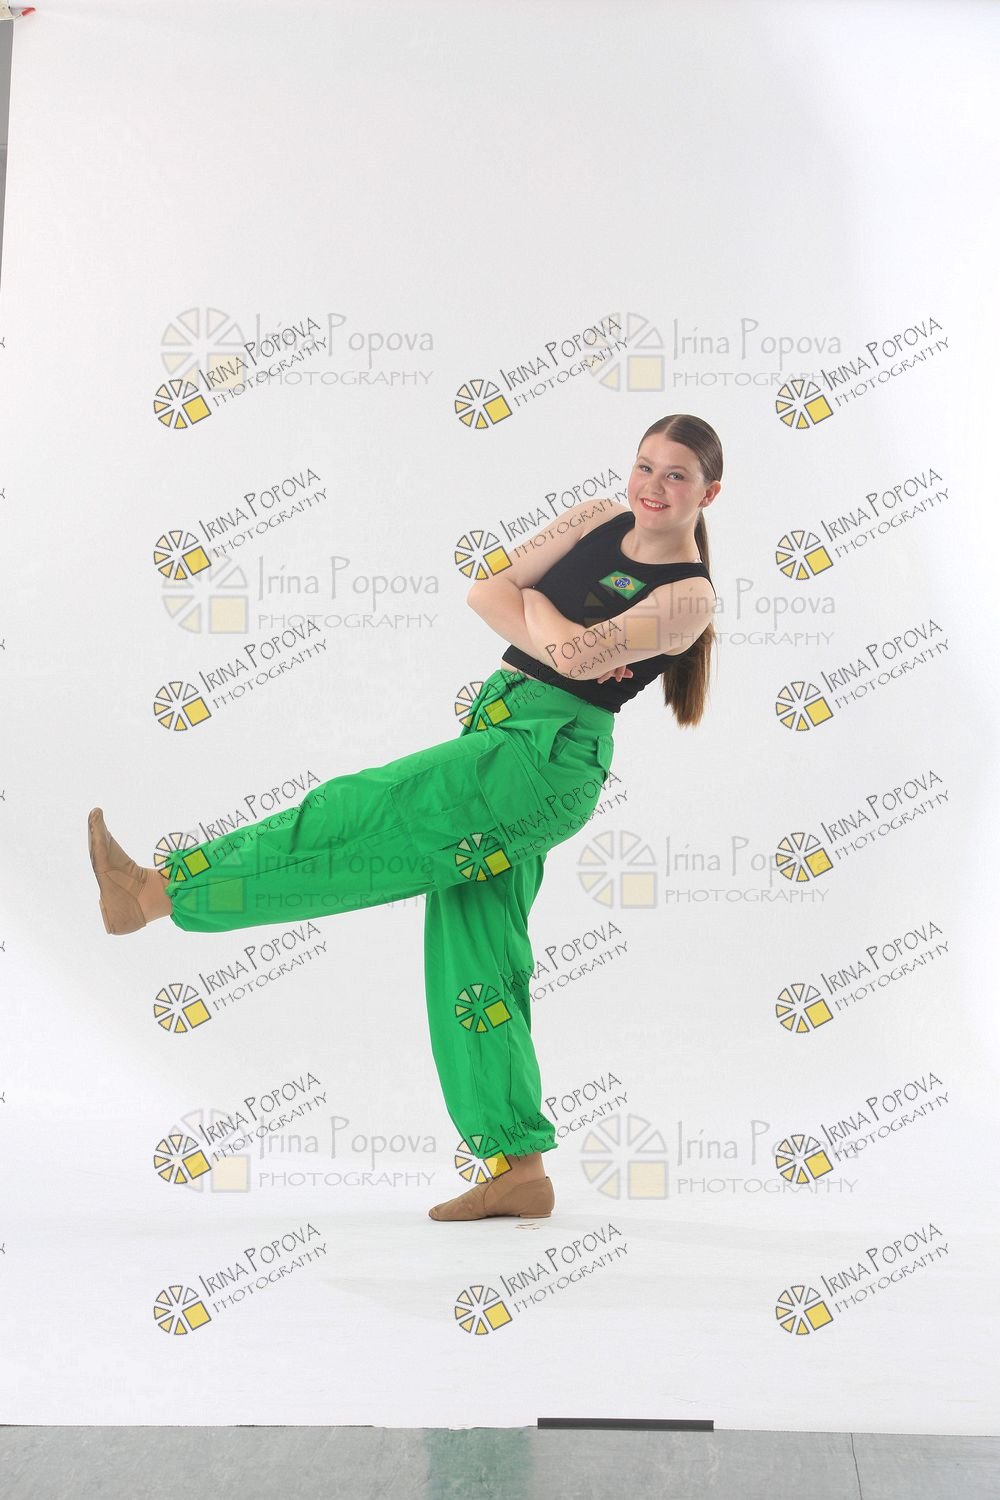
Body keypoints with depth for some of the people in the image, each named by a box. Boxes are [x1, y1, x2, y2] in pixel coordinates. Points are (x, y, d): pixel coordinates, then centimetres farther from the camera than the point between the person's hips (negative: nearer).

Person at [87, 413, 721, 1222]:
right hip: (499, 723, 8)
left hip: (548, 758, -8)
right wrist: (556, 638, -8)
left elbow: (576, 653, -19)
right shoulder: (596, 520, 13)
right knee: (474, 959, 6)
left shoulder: (690, 595, -6)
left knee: (357, 818, -11)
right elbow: (488, 589, 5)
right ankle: (519, 1170, 12)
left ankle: (155, 891, -1)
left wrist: (533, 603, -1)